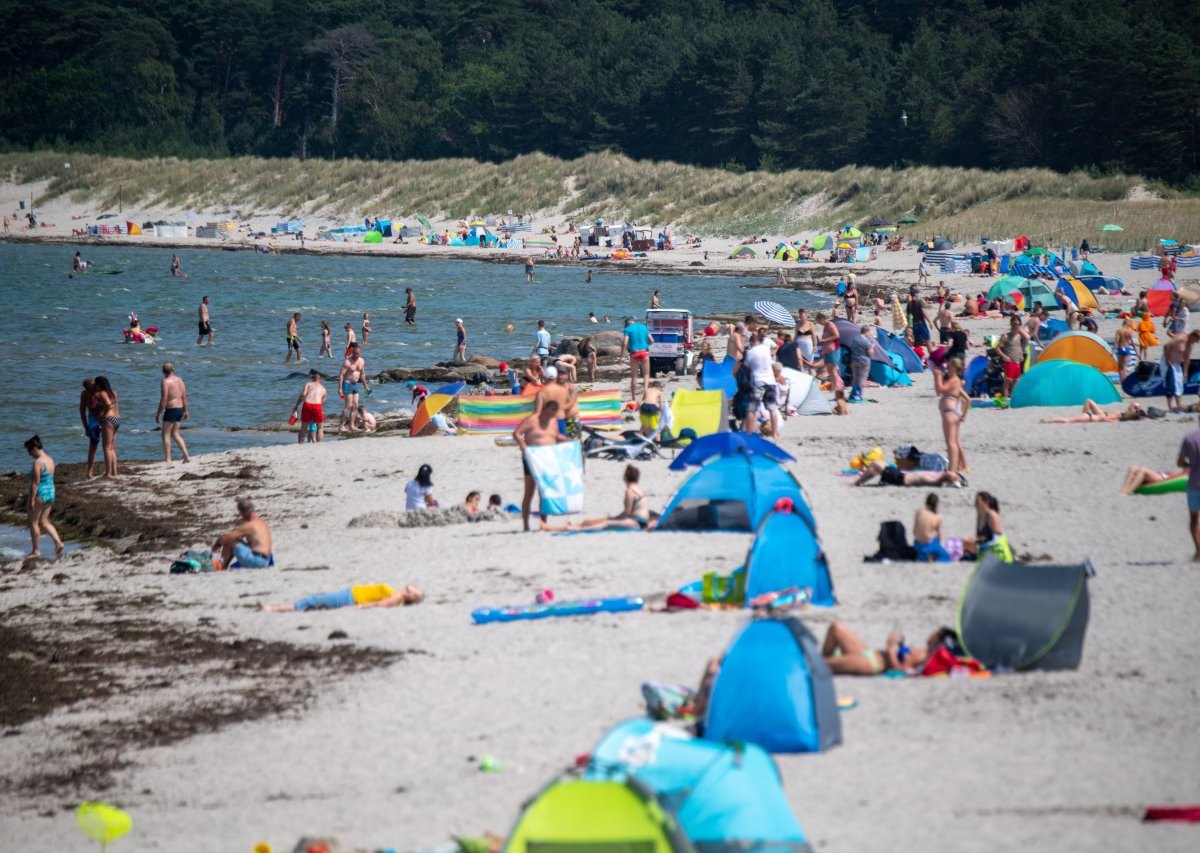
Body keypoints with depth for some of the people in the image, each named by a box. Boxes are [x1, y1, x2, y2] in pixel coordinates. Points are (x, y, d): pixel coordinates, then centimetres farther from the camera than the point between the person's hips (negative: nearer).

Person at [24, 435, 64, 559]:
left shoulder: (38, 462, -18)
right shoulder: (50, 460, 9)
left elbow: (35, 483, -20)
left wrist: (31, 500, -18)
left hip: (40, 494, -9)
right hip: (51, 492, 9)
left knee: (33, 522, 5)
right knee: (44, 521, 15)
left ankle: (36, 550, 9)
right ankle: (58, 542, 1)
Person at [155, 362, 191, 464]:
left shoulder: (166, 382, -13)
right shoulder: (179, 380, 9)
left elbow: (164, 399, -17)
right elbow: (184, 397, 13)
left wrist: (158, 414, -13)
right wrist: (185, 411, 21)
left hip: (171, 410, -8)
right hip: (180, 409, 8)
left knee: (166, 434, 1)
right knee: (175, 434, 17)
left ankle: (167, 459, -1)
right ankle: (186, 456, 11)